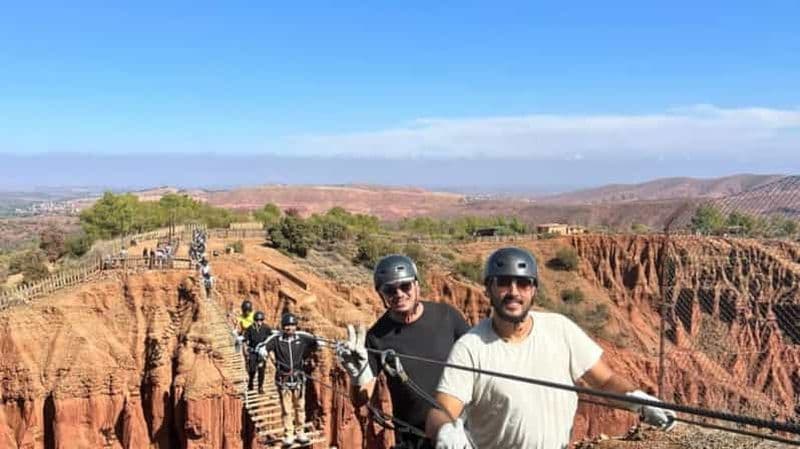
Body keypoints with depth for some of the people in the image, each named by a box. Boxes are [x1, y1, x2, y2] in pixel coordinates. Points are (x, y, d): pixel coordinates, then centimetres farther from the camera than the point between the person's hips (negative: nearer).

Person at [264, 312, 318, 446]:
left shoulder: (302, 338, -5)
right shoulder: (276, 339, -9)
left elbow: (314, 343, 13)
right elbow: (267, 347, 10)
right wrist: (274, 360, 4)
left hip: (299, 378, 2)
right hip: (283, 379, -2)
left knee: (300, 407, 10)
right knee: (286, 409, 2)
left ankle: (300, 433, 22)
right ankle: (288, 435, 11)